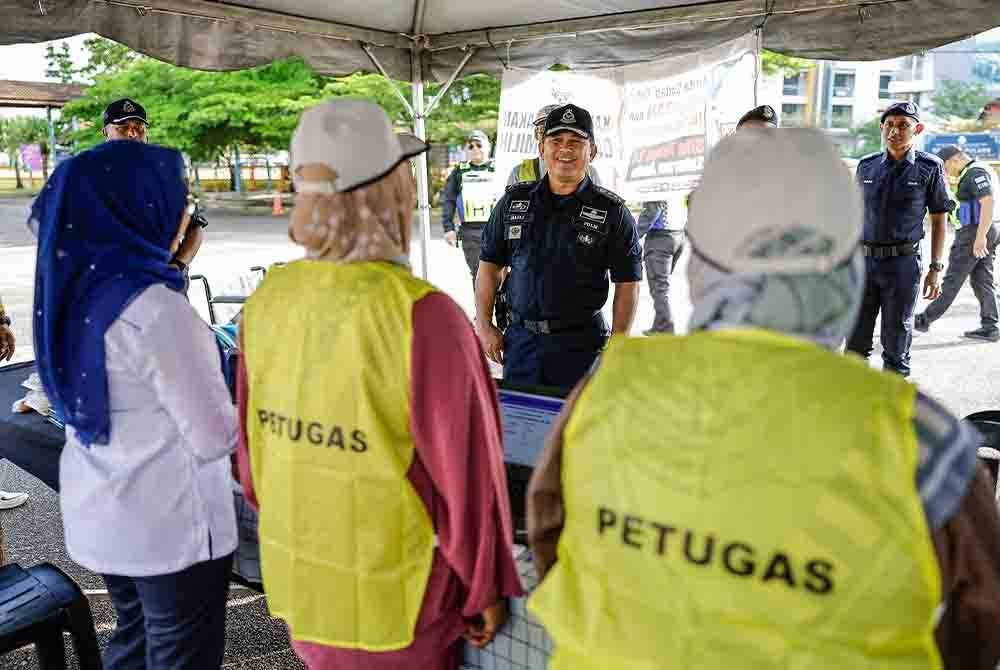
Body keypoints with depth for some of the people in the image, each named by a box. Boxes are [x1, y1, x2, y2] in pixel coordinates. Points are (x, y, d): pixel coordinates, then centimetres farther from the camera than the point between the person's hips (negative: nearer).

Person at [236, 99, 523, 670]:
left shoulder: (269, 299, -10)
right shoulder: (423, 316, -27)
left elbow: (252, 437, 2)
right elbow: (465, 471, -20)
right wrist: (487, 587, -4)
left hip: (298, 576, 5)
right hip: (392, 599, -5)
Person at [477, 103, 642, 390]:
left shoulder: (612, 212, -1)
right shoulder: (514, 201, 7)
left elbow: (627, 284, 0)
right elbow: (490, 265, 11)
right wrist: (484, 325, 3)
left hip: (581, 344, -2)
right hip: (520, 339, 3)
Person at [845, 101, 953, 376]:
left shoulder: (930, 168, -1)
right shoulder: (867, 166, 8)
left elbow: (939, 221, 1)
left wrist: (936, 269, -4)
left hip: (903, 263, -3)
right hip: (863, 260, 3)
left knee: (896, 332, 5)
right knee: (856, 334, 9)